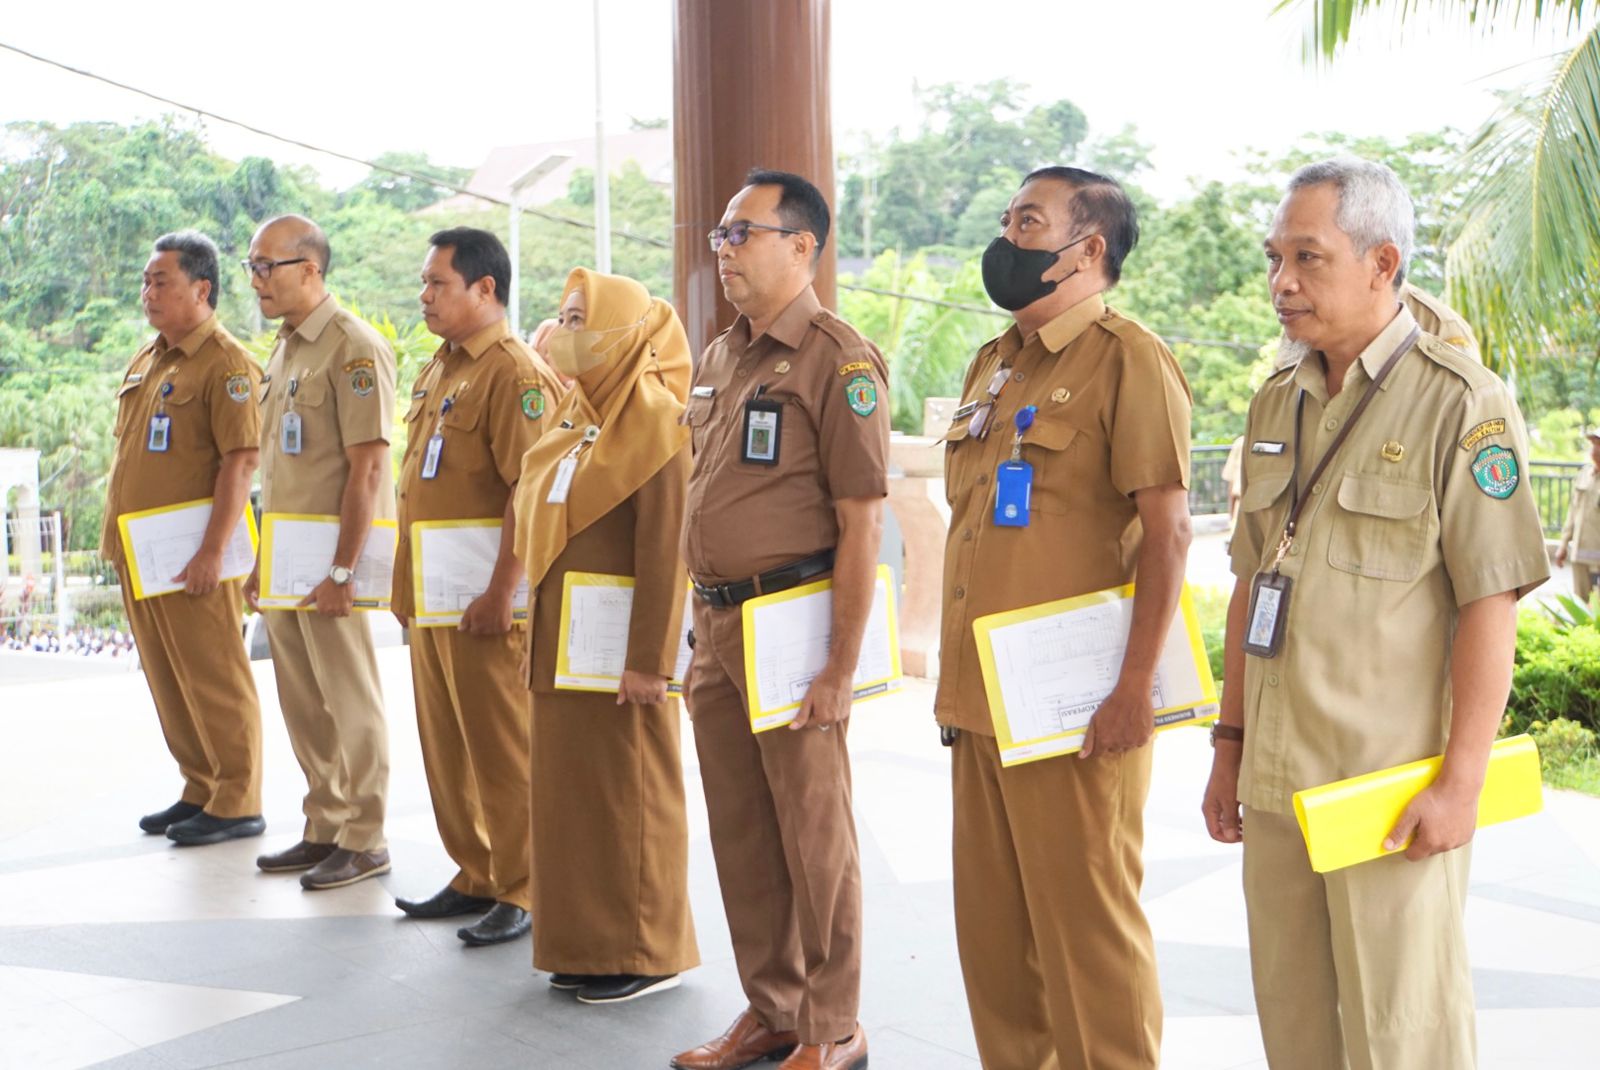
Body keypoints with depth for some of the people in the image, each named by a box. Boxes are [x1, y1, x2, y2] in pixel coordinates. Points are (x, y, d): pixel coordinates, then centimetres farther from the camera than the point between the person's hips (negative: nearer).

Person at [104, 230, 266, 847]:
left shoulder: (226, 364, -12)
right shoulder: (146, 360, 15)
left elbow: (240, 461, -18)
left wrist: (212, 552, -22)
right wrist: (118, 541, 16)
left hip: (191, 558, -9)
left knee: (214, 680, -2)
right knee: (168, 680, 14)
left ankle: (237, 804, 8)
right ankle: (200, 790, 25)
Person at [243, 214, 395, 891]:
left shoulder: (354, 348, -13)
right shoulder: (285, 349, 15)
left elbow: (367, 467, -18)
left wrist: (343, 569, -21)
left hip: (329, 555, -9)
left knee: (350, 698, -1)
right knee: (303, 702, 14)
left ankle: (364, 840, 10)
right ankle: (324, 829, 25)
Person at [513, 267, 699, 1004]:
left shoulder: (653, 419, -12)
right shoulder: (573, 411, 12)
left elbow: (664, 550, -18)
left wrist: (649, 659, -21)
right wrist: (541, 630, 11)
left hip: (616, 643, -8)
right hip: (559, 639, 8)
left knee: (628, 794, 2)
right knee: (568, 788, 12)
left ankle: (646, 953, 14)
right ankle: (585, 943, 24)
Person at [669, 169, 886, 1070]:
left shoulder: (837, 359, -11)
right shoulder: (722, 357, 14)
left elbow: (862, 521, -15)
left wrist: (843, 663, -18)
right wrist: (698, 623, 16)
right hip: (717, 624, 8)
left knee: (814, 831, 2)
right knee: (741, 829, 14)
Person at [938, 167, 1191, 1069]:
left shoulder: (1127, 359, -8)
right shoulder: (992, 365, 16)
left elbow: (1168, 530, -14)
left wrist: (1137, 686, -19)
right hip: (982, 698, 8)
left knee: (1087, 919, 1)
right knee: (992, 920, 14)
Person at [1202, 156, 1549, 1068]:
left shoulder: (1462, 404, -9)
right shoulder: (1277, 404, 12)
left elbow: (1491, 606, -13)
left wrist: (1462, 782, -17)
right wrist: (1232, 743, 14)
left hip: (1395, 791, -6)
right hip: (1277, 783, 6)